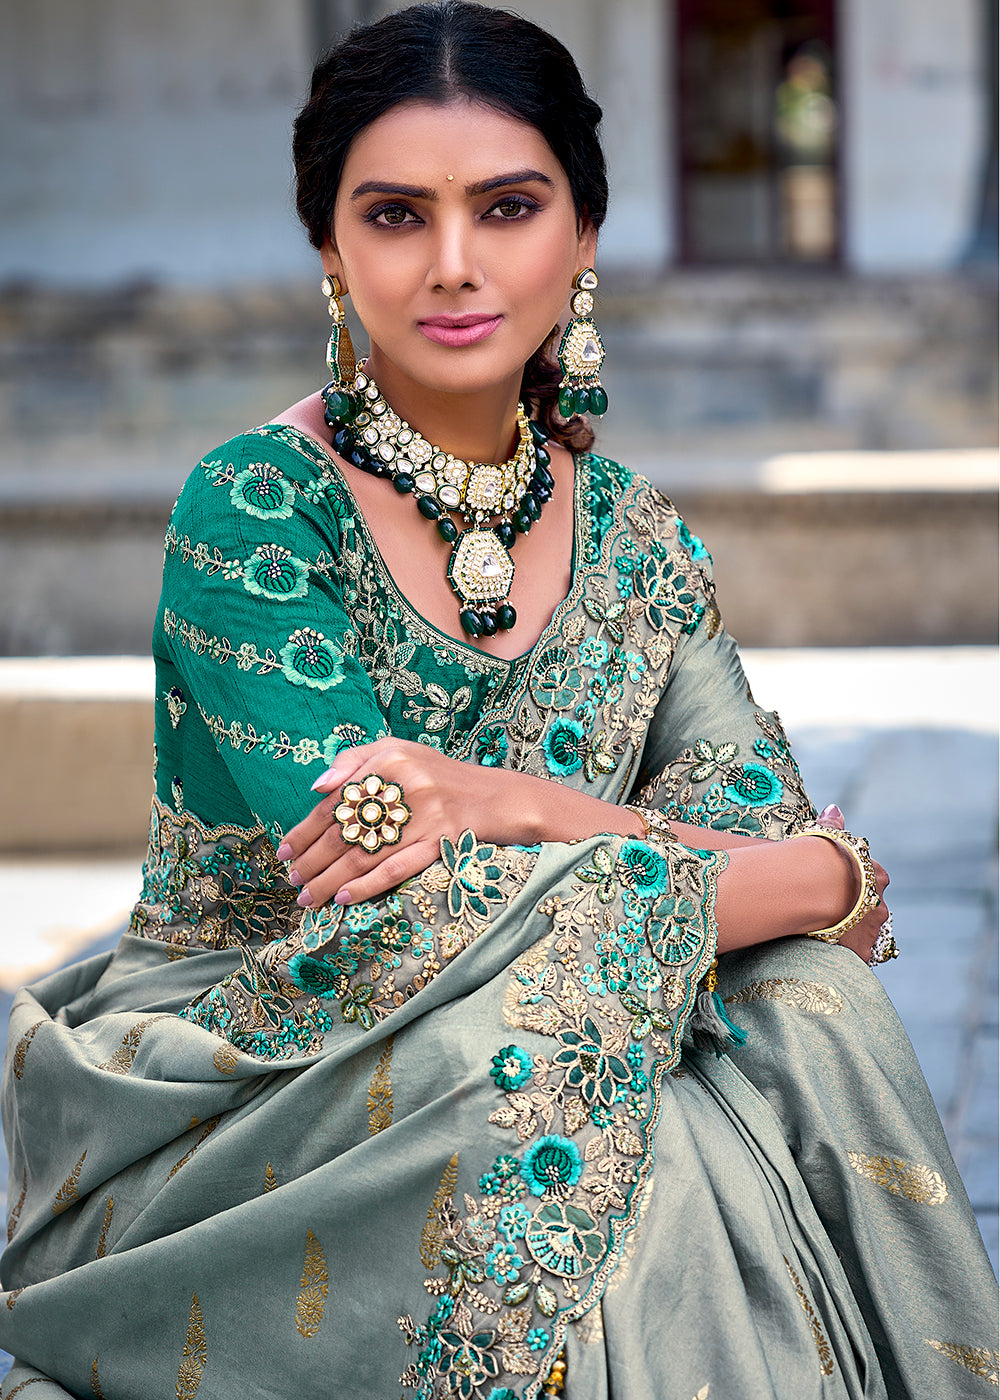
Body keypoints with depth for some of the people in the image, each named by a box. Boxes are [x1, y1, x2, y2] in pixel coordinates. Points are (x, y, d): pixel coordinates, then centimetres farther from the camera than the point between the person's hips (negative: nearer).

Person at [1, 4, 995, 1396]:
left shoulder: (636, 542, 5)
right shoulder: (256, 511, -12)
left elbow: (770, 838, -4)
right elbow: (381, 913, -21)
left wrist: (507, 804, -22)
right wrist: (831, 885, -19)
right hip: (242, 1075, -4)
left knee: (804, 1014, -25)